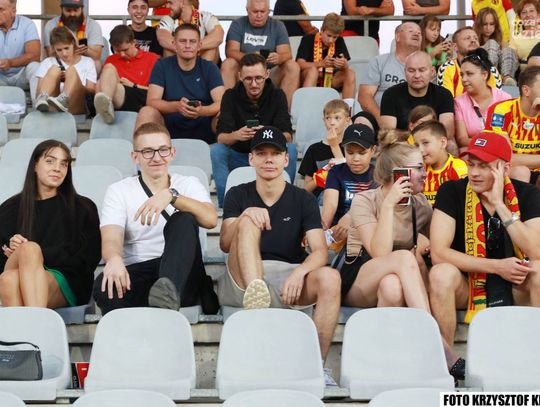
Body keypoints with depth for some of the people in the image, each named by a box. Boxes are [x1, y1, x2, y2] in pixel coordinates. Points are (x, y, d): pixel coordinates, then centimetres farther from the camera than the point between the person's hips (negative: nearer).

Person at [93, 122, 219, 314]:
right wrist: (114, 258, -30)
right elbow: (111, 239, -5)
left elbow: (211, 219, -8)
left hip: (183, 277, 1)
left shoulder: (189, 184, 14)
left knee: (183, 220, -28)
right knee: (105, 285, -34)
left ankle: (169, 288, -49)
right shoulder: (119, 191, 12)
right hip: (137, 273, 0)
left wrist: (171, 195, -23)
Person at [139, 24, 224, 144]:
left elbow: (221, 103, -8)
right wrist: (177, 106, -29)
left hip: (203, 129, 0)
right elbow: (151, 101, -8)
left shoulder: (209, 68, 4)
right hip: (171, 129, 0)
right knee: (146, 112, -26)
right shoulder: (162, 65, 3)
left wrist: (202, 110, -31)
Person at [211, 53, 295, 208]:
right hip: (238, 157, 0)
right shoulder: (231, 96, -7)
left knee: (290, 148, -28)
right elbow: (221, 138, -16)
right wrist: (235, 136, -41)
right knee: (216, 150, -28)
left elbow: (287, 136, -17)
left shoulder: (277, 95, -7)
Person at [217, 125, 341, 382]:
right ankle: (254, 294, -47)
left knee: (330, 278, -30)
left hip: (288, 281, 0)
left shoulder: (303, 200, 9)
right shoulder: (238, 195, 10)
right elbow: (225, 245, -4)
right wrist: (244, 216, -25)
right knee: (249, 221, -23)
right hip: (242, 281, 0)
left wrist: (299, 272, -26)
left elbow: (320, 251, -4)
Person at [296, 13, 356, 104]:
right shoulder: (308, 39, -10)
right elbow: (300, 64, -20)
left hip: (329, 81, 4)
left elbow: (346, 67, -7)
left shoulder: (339, 41, 1)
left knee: (350, 73, -20)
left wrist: (344, 65, -33)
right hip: (309, 80, -4)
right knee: (313, 69, -34)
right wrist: (322, 63, -36)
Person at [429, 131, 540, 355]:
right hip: (466, 284, -1)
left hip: (516, 286, 1)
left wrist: (499, 204, -24)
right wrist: (497, 266, -25)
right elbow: (438, 252, -19)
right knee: (441, 273, -32)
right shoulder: (452, 192, -10)